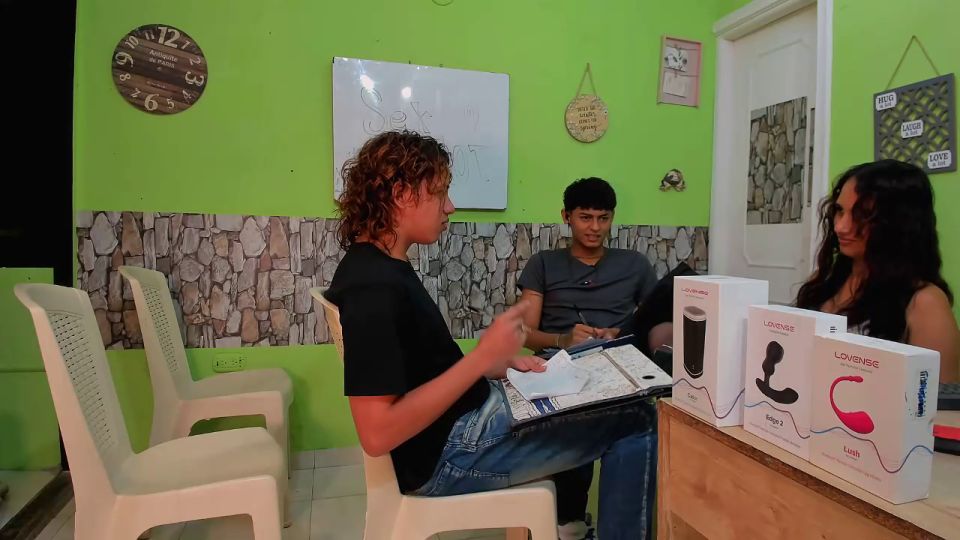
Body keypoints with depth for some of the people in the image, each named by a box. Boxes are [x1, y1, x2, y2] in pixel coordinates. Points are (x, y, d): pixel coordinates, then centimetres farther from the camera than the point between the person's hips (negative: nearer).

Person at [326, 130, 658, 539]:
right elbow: (377, 434, -29)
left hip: (465, 420, 10)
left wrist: (499, 364, 3)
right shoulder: (373, 286, -25)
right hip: (452, 452, -10)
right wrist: (482, 357, -28)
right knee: (634, 422, -6)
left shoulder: (381, 265, 7)